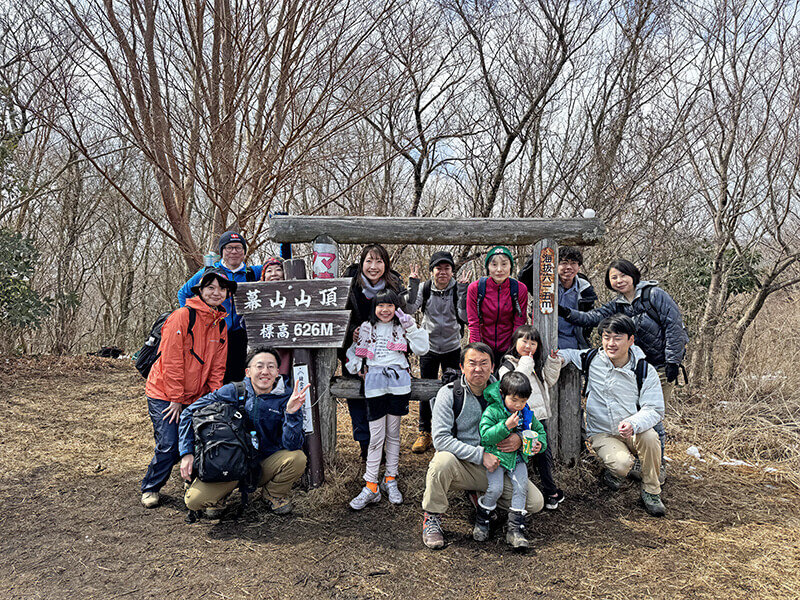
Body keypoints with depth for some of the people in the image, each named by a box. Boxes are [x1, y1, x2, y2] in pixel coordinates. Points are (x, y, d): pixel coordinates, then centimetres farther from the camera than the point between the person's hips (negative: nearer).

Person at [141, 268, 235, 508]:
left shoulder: (221, 325, 5)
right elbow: (171, 360, -16)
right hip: (164, 394, -5)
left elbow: (217, 367, 7)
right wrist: (175, 398, -15)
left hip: (195, 397, 6)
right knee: (168, 445, -10)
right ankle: (150, 488, 13)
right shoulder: (182, 316, -15)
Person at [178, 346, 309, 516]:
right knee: (194, 500, -22)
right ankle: (225, 491, 14)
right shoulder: (232, 392, -10)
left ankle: (274, 494, 4)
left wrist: (291, 412, -36)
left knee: (297, 458, -28)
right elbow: (190, 413, 0)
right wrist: (186, 453, -8)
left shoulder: (287, 397, -11)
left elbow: (292, 446, -21)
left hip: (266, 465, 1)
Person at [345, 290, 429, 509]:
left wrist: (410, 326, -1)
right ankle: (371, 487, 4)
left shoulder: (401, 327, 13)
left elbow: (421, 349, 4)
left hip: (398, 382, 0)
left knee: (393, 433, 7)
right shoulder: (366, 328, 14)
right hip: (375, 384, 0)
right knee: (376, 437, -2)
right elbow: (353, 352, 23)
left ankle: (390, 480, 19)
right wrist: (359, 368, 6)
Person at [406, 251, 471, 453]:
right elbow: (410, 309, -15)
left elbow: (465, 316, -18)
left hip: (452, 347, 0)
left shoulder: (458, 289, -6)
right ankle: (424, 433, 18)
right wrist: (413, 284, -20)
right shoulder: (425, 289, -3)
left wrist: (463, 290, -25)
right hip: (429, 347, 1)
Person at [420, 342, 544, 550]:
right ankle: (431, 518, -10)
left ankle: (481, 496, 16)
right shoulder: (449, 393, -11)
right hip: (460, 464, -3)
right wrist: (481, 454, -27)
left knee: (535, 503, -11)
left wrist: (519, 438, -16)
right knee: (443, 460, -38)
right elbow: (441, 439, -19)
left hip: (495, 465, 4)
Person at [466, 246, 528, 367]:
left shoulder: (520, 289, -7)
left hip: (507, 349, 1)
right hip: (483, 347, 0)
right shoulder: (475, 288, -9)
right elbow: (473, 323, -6)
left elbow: (519, 324, -3)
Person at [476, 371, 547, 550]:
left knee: (521, 487, -14)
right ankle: (481, 521, 8)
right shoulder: (492, 411, -11)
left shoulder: (527, 414, 5)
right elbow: (485, 436, -18)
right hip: (496, 456, -4)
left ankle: (515, 529, -4)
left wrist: (540, 444, -3)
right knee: (495, 488, -19)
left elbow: (540, 430, 19)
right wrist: (506, 426, -28)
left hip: (518, 457, 4)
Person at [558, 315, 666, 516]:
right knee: (622, 464, -29)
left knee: (649, 436, -33)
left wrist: (633, 423, -32)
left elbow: (655, 409, -11)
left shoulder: (645, 371, -7)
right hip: (602, 434, -1)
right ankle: (613, 472, 12)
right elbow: (565, 354, 11)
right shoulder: (592, 360, -5)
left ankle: (651, 491, -8)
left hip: (632, 432, 1)